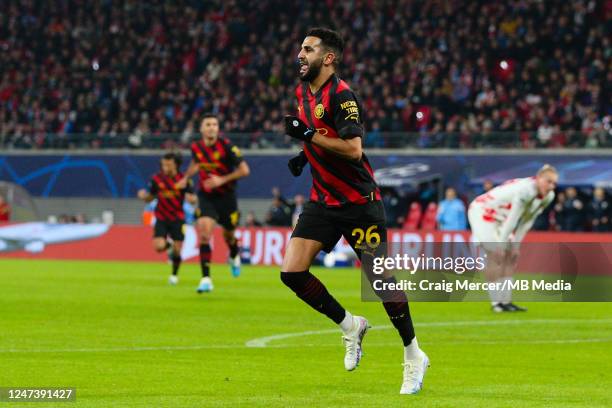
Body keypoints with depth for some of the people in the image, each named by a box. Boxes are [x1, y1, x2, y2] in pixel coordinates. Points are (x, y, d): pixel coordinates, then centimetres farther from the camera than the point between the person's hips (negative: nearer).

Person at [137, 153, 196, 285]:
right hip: (161, 218, 1)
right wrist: (143, 196, -14)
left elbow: (192, 197, -8)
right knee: (158, 247, -17)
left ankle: (174, 275, 24)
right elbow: (149, 198, 8)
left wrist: (191, 198, -32)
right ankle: (168, 244, 22)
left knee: (177, 250, -3)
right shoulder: (157, 179, -4)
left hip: (177, 219, -1)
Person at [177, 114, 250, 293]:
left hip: (226, 196, -1)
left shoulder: (226, 146, -18)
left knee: (228, 235, 14)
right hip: (206, 196, 1)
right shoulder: (196, 147, -5)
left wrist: (222, 179, -23)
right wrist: (186, 177, 9)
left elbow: (244, 170, -15)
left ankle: (234, 256, 53)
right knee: (204, 232, -18)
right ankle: (206, 279, -19)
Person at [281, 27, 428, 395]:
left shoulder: (341, 95, -17)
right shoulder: (304, 92, 9)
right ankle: (350, 326, 13)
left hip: (359, 202, -7)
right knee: (292, 273, -8)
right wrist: (304, 155, 10)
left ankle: (414, 356, 15)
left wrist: (308, 135, -25)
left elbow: (353, 148, -27)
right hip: (324, 200, 7)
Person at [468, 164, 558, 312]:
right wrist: (501, 244, -25)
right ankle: (496, 302, -12)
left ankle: (505, 301, 7)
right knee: (496, 254, -17)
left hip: (500, 217, 9)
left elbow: (527, 222, -1)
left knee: (512, 255, 3)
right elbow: (512, 219, -29)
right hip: (482, 211, -9)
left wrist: (516, 244, -3)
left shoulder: (548, 196, -6)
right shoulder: (525, 190, -33)